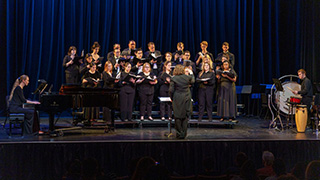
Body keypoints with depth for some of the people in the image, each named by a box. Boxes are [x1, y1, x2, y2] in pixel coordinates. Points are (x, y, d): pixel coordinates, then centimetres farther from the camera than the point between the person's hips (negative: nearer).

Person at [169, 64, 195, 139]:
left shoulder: (173, 79, -8)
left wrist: (172, 98, 6)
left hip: (177, 99, -2)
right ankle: (184, 134, 13)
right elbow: (192, 81, 22)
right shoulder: (187, 77, -1)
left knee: (178, 117, 6)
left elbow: (171, 90, -10)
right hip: (186, 99, 2)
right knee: (185, 117, 10)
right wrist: (191, 73, 35)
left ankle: (179, 134, 8)